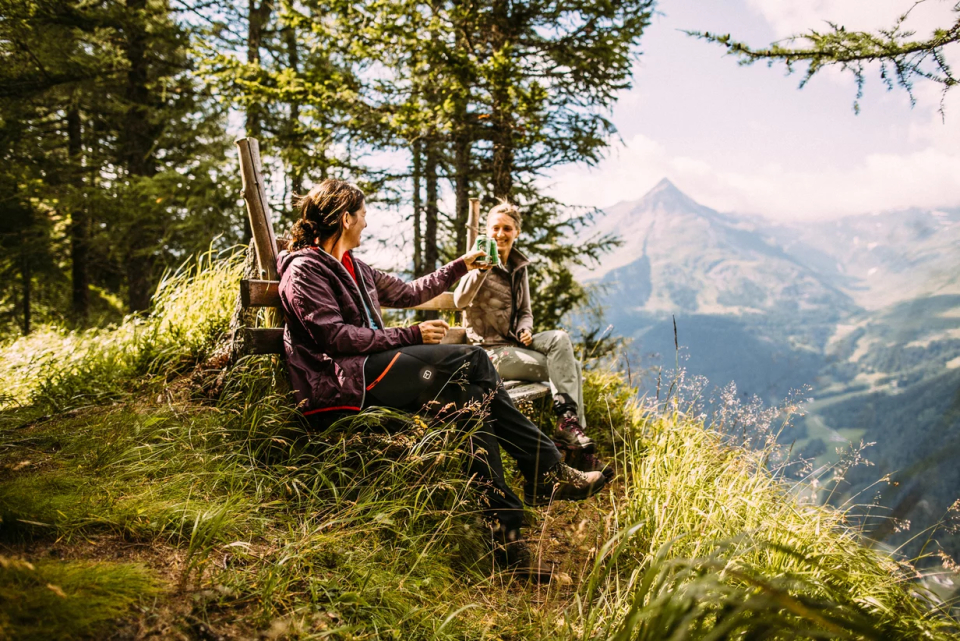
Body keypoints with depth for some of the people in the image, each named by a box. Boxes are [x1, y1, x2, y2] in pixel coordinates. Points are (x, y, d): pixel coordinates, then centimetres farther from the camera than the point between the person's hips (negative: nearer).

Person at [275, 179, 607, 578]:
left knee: (469, 400, -16)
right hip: (342, 381, -9)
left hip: (374, 371, 9)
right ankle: (547, 470, -12)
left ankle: (506, 535, -19)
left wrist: (460, 267, 37)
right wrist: (411, 336, -15)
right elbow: (334, 336, -15)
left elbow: (407, 293, 34)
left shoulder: (354, 268, 25)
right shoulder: (304, 269, -3)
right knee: (471, 360, -20)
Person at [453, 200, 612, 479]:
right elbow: (460, 301, -24)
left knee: (560, 338, -22)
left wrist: (525, 330, -2)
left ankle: (569, 423, -21)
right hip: (492, 350, -6)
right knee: (567, 367, -19)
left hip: (515, 343, 6)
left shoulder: (518, 267, 13)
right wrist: (482, 269, -35)